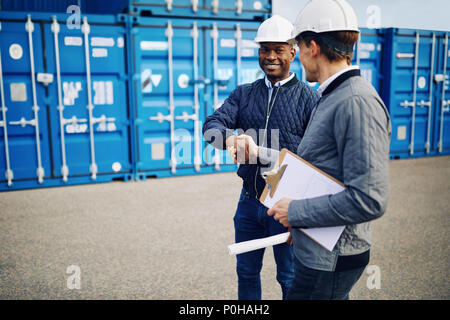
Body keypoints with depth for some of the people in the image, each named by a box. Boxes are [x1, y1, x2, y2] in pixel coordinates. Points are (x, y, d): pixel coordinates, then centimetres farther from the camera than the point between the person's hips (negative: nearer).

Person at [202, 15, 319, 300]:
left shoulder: (309, 98, -6)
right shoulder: (244, 94, 6)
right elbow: (211, 126, -7)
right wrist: (228, 137, -31)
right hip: (250, 200, 4)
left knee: (291, 278, 13)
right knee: (246, 272, 19)